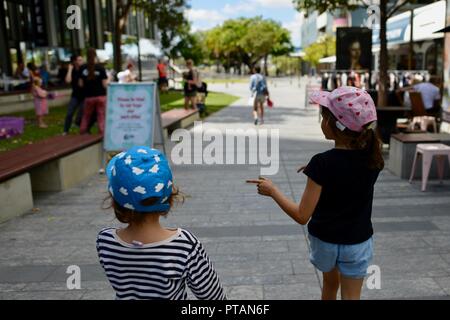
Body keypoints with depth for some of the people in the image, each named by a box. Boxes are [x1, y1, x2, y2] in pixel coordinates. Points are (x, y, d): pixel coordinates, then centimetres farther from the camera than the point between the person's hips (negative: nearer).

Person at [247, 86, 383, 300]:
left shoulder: (322, 163, -26)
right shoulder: (372, 157, -13)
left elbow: (302, 216, -23)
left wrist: (272, 190, -12)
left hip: (324, 240, -1)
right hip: (357, 242, 2)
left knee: (330, 283, 28)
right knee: (351, 296, 15)